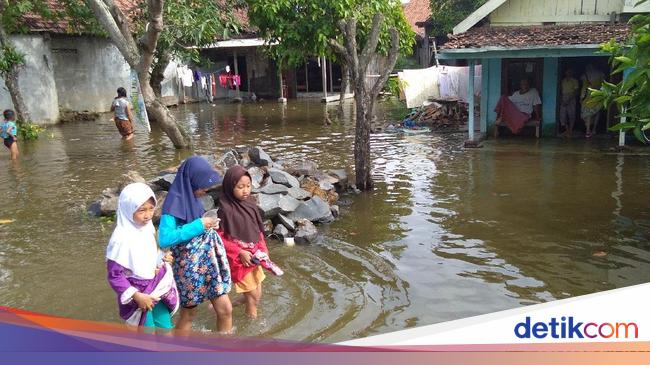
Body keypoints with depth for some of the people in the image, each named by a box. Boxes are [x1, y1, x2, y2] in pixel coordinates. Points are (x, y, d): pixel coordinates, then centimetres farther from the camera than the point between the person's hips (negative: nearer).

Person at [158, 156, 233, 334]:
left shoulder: (193, 198, 3)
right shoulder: (174, 202, -20)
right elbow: (164, 239, -30)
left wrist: (209, 226, 0)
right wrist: (199, 225, -26)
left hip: (209, 261, 7)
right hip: (189, 266, -7)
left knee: (225, 309, 8)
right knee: (188, 315, 12)